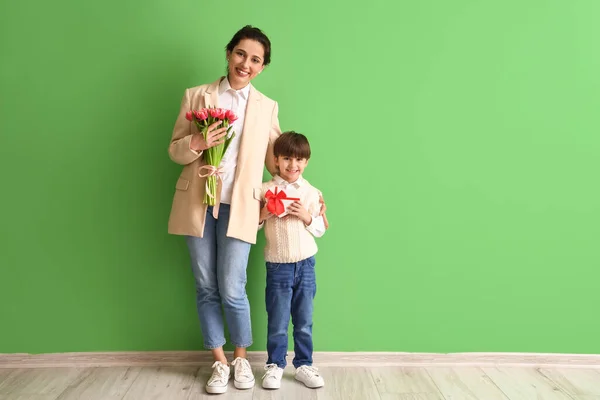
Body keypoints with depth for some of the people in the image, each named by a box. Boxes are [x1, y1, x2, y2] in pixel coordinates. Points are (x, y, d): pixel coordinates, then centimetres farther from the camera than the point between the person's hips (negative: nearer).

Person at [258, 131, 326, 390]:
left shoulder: (312, 193, 1)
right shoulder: (265, 190, -3)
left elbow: (320, 230, 4)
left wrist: (307, 216, -14)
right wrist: (262, 215, -17)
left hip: (305, 265, 2)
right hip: (278, 265, -1)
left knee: (304, 321, 11)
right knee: (277, 322, 8)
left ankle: (304, 365, 25)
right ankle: (275, 365, 24)